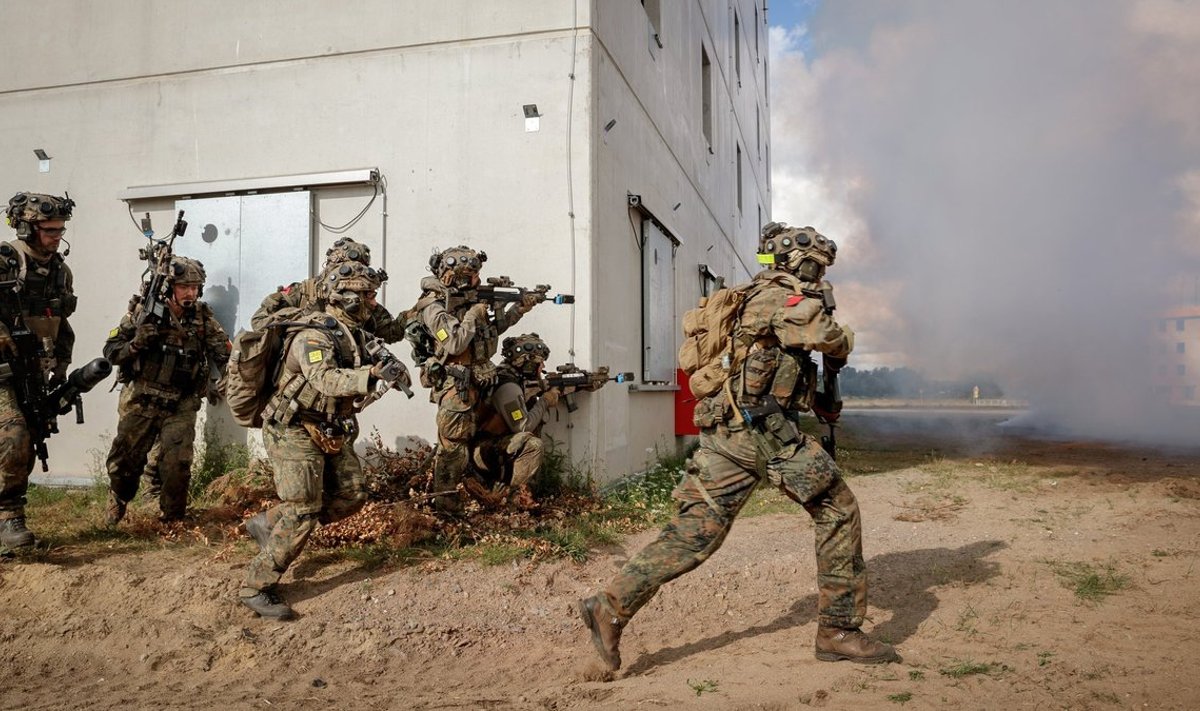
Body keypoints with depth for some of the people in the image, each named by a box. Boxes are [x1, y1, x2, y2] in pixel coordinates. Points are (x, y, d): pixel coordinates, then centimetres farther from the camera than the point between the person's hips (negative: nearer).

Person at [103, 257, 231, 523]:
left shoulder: (204, 317, -3)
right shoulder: (143, 313, -6)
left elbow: (224, 357, -3)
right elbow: (111, 352, -5)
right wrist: (136, 343, -21)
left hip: (181, 407, 0)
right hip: (140, 402, 0)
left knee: (177, 466, -4)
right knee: (125, 459, 11)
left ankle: (173, 519, 16)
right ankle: (118, 500, 41)